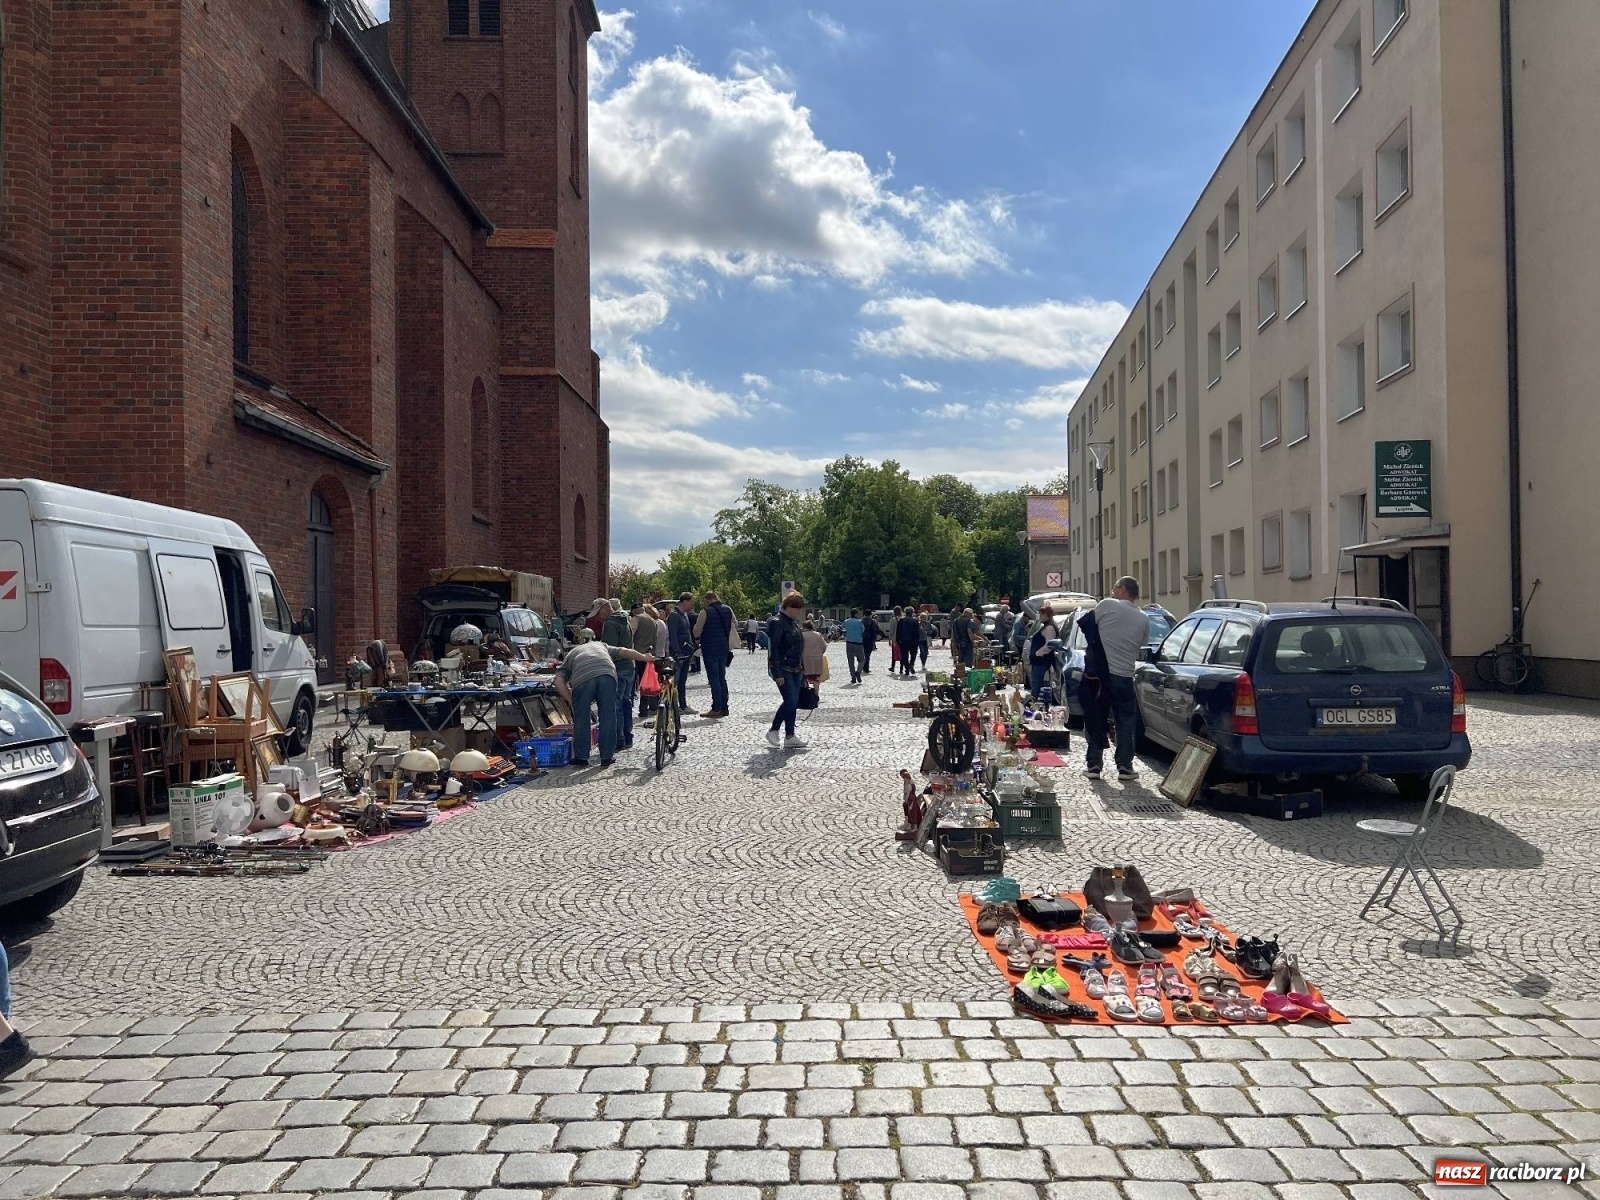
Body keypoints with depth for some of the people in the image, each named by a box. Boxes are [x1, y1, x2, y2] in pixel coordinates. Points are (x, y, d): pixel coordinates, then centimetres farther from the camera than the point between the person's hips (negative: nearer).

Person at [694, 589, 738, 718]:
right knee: (722, 677, 13)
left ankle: (716, 708, -5)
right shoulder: (728, 610, 5)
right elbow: (735, 623, 19)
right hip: (724, 647, 6)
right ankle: (724, 707, 14)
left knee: (714, 678, -3)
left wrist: (697, 639, 13)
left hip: (710, 648, -6)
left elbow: (697, 630, -8)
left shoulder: (705, 612, -13)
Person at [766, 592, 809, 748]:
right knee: (791, 701, -13)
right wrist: (777, 674, -22)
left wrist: (801, 668, 18)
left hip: (795, 669, 9)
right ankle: (773, 731, 2)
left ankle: (790, 736, 11)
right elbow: (774, 650, -18)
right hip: (783, 670, -9)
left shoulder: (794, 622, 13)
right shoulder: (778, 623, -15)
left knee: (793, 703, 7)